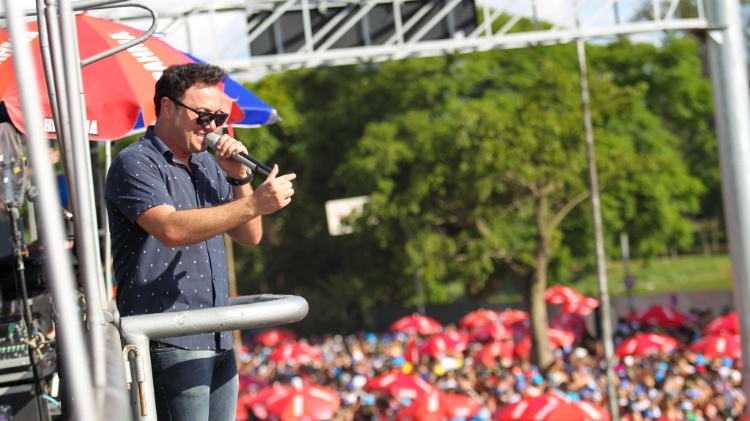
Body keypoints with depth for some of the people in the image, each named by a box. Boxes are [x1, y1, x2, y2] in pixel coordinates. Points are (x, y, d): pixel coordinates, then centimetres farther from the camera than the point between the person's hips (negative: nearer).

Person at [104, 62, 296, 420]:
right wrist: (255, 203, -26)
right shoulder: (135, 163, -7)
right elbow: (171, 229, -23)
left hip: (218, 341, 8)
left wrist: (239, 179, 1)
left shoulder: (208, 165, 17)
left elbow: (249, 236, 18)